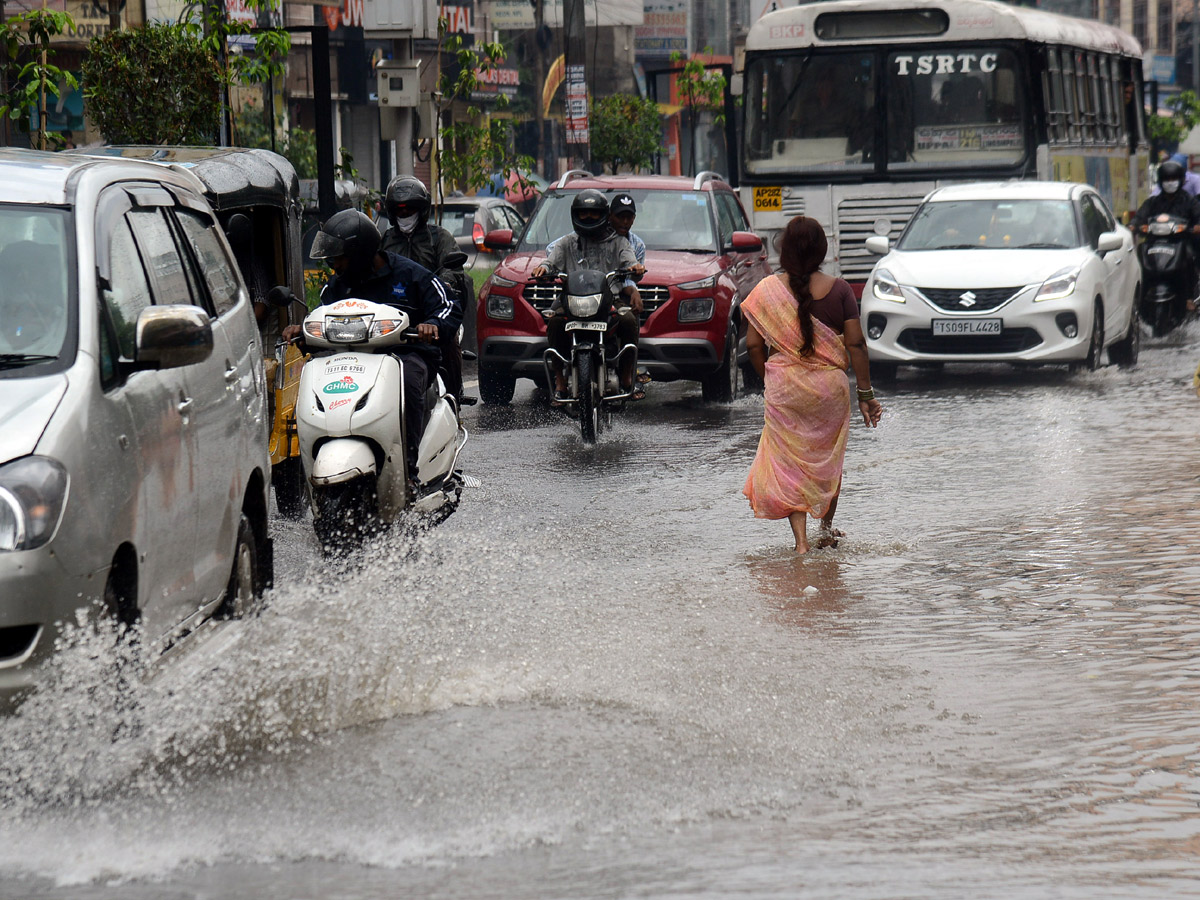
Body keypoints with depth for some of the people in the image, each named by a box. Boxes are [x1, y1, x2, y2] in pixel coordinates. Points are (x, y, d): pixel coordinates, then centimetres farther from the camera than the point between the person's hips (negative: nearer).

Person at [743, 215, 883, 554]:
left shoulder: (767, 290, -5)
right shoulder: (838, 289, -5)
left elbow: (753, 344, -3)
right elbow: (855, 343, -6)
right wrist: (865, 393, 0)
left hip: (784, 387, -1)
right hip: (830, 385, 1)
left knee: (788, 462, 7)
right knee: (829, 457, 21)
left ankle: (801, 540, -4)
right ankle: (827, 527, 34)